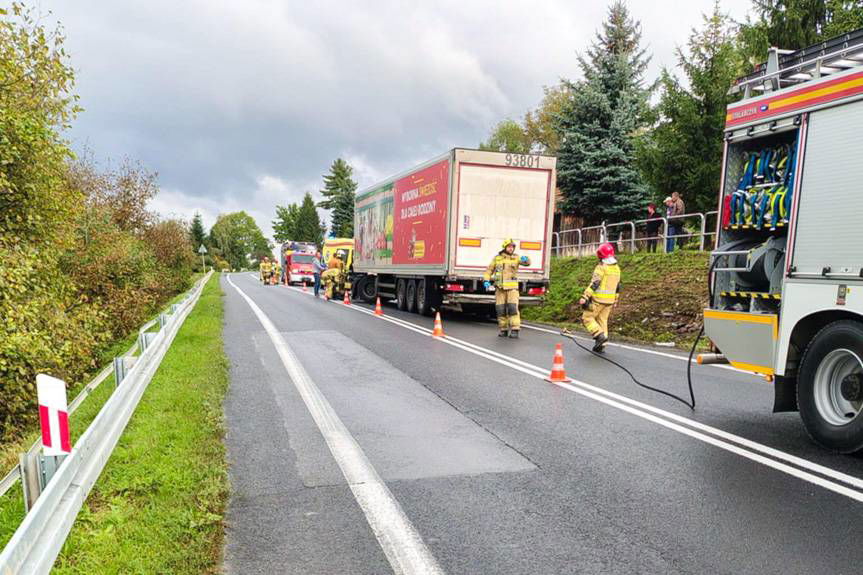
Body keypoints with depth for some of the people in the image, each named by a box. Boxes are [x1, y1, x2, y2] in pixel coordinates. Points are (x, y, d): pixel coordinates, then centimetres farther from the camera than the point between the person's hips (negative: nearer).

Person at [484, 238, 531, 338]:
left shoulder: (516, 258, 3)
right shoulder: (497, 258, 7)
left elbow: (527, 263, -11)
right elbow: (489, 270, 10)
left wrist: (525, 259, -34)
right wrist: (486, 281, -5)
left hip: (512, 287, -2)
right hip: (500, 288, 2)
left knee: (513, 308, -11)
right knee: (500, 309, 2)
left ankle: (515, 330, -9)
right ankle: (503, 330, 13)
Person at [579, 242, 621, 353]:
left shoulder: (601, 267, -14)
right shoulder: (617, 268, 11)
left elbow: (594, 284, -22)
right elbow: (617, 286, 18)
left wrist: (585, 297, -23)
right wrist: (615, 300, 27)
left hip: (598, 299, -7)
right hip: (610, 300, 7)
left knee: (587, 318, 3)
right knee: (602, 321, 14)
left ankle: (600, 336, -11)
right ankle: (601, 346, 14)